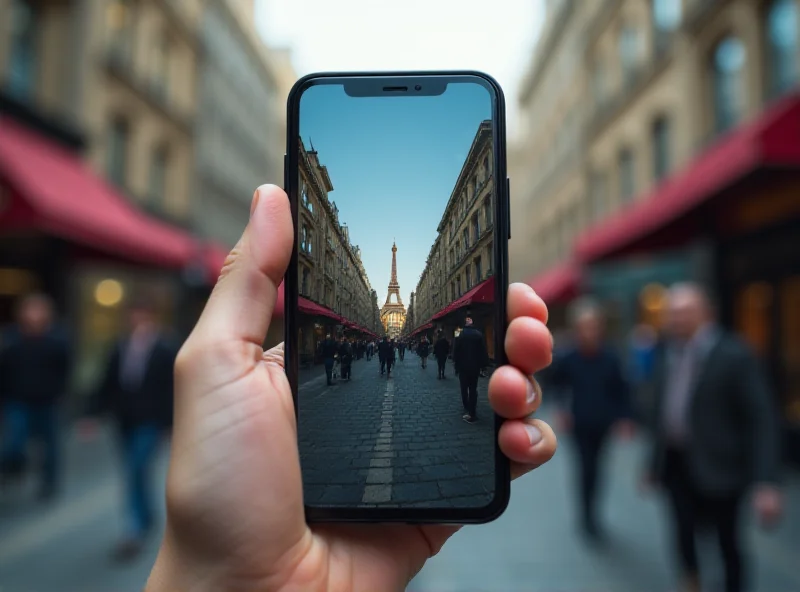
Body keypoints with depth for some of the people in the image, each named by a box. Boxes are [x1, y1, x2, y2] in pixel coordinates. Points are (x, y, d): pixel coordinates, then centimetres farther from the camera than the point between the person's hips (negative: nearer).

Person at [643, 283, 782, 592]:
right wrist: (654, 460, 13)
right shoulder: (667, 352, 2)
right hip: (676, 463, 4)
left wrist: (766, 482, -22)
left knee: (727, 540, 15)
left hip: (716, 466, -4)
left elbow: (763, 419, -15)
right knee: (684, 534, 13)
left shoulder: (733, 355, -15)